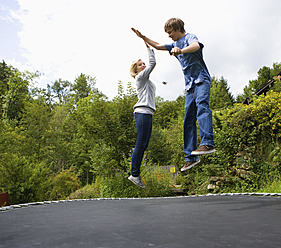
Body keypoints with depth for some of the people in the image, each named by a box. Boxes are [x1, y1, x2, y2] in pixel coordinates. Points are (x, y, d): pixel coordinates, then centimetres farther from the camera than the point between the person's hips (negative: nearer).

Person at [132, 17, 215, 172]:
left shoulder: (190, 37, 1)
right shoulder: (175, 44, 26)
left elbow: (196, 46, -24)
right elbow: (158, 46, 38)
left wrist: (181, 51, -44)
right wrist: (143, 37, 31)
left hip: (201, 79, -7)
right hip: (190, 85, 7)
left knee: (201, 105, -33)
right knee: (188, 120, -3)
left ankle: (207, 143, -47)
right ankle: (191, 157, -6)